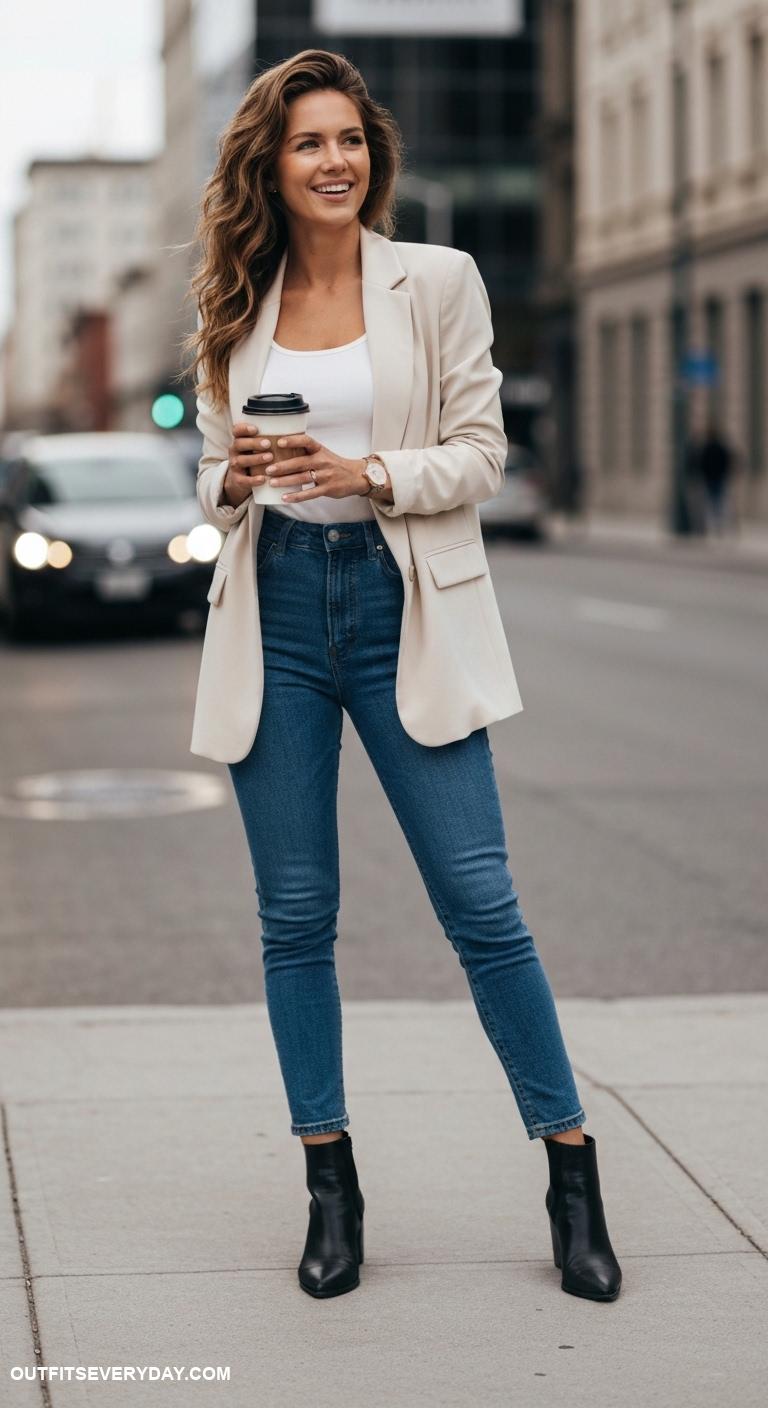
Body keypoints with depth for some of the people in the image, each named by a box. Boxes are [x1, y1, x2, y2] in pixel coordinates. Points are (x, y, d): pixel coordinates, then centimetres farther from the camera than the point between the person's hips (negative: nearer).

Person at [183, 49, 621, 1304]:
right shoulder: (238, 307, 9)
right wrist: (231, 482, -8)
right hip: (274, 611, 3)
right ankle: (331, 1186, 18)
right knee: (296, 917, 5)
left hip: (403, 609, -3)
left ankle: (573, 1172, 9)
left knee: (481, 904, -4)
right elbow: (215, 476, 15)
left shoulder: (440, 281, 1)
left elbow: (480, 456, -1)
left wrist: (370, 472, -18)